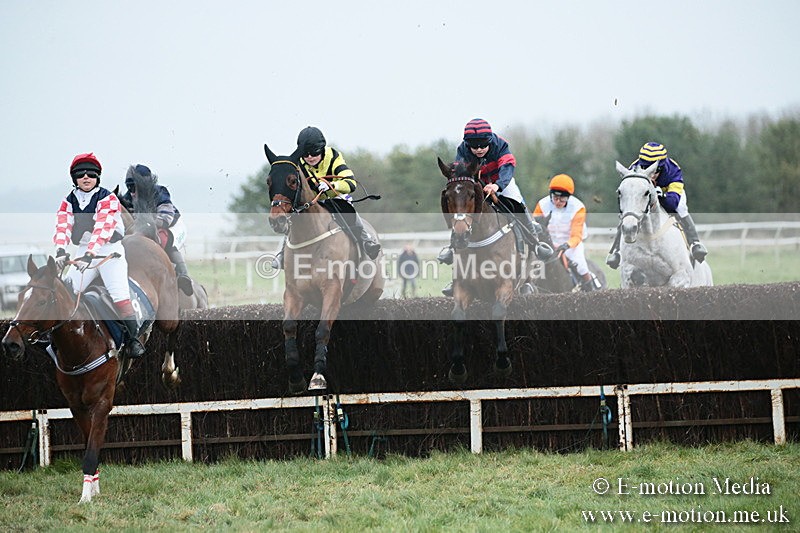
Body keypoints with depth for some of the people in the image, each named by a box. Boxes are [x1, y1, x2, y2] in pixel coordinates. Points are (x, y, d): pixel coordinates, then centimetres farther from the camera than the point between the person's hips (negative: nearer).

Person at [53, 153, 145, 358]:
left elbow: (103, 228, -25)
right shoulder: (69, 202, 3)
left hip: (109, 250, -5)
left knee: (119, 295, -17)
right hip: (83, 252, 5)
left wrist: (90, 254, -38)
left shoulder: (108, 199, -13)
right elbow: (62, 227, -11)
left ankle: (133, 339, -11)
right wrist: (61, 252, -29)